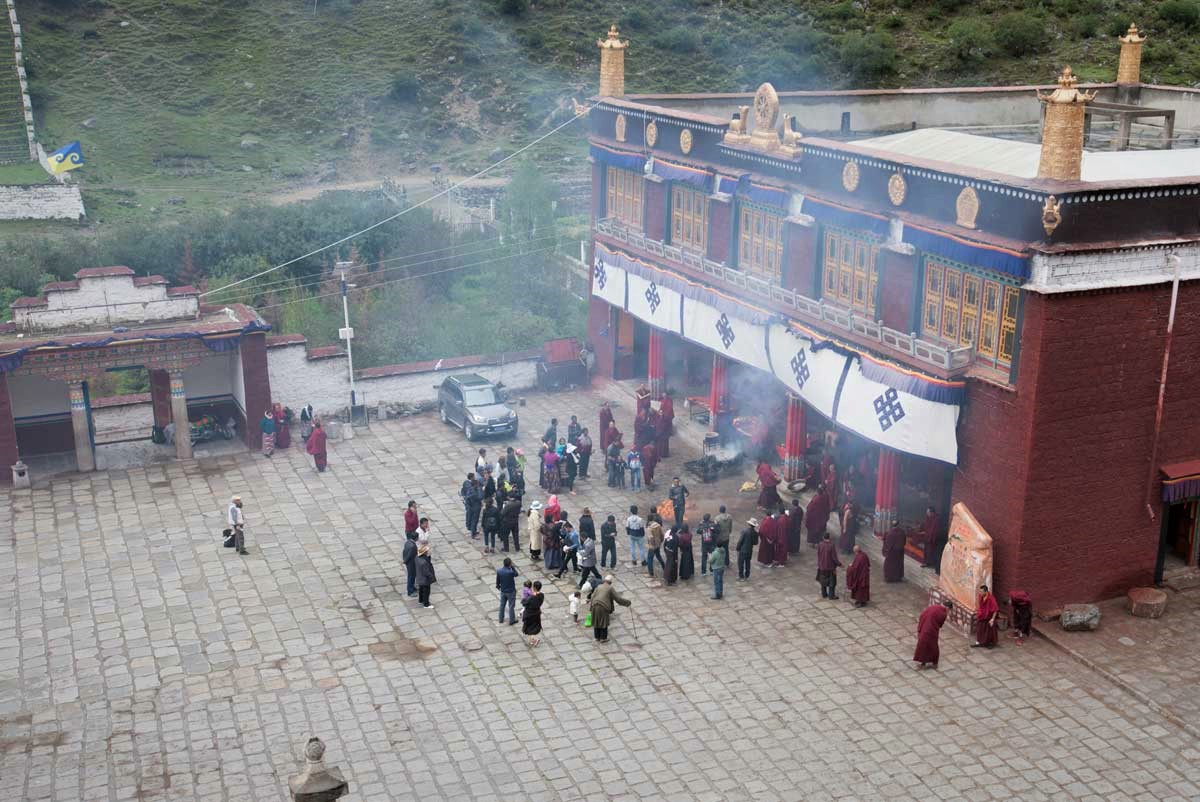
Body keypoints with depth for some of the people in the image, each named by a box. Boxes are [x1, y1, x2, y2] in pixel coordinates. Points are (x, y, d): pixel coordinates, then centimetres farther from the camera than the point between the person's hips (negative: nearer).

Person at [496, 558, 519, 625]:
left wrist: (498, 586, 18)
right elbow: (516, 574, -7)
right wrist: (512, 567, -12)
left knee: (502, 605, 21)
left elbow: (497, 580, -1)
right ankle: (511, 620, 23)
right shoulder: (511, 572, -30)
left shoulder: (499, 571, -15)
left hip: (503, 591, 5)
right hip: (511, 592, -5)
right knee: (511, 606, 11)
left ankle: (501, 619, 33)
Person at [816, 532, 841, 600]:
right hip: (830, 566, -4)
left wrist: (818, 565, 12)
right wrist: (839, 563, -1)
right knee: (832, 581, 11)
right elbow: (834, 557, -16)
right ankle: (831, 595, 16)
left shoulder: (820, 545, -11)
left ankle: (824, 594, 28)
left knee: (823, 580, 19)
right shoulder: (832, 545, -21)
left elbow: (818, 556, -1)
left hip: (822, 566, 4)